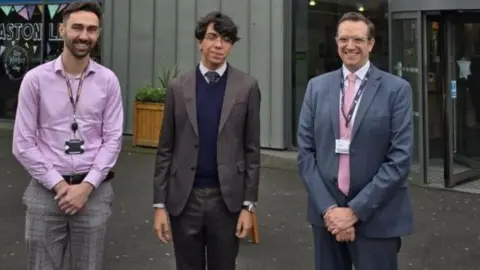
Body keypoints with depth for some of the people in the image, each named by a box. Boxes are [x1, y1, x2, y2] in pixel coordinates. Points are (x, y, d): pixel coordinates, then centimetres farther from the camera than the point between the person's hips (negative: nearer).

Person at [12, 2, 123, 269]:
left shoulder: (108, 80, 0)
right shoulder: (36, 79, -3)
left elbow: (113, 139, -1)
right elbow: (23, 144, -3)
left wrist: (87, 185, -10)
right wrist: (58, 184, -9)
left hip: (94, 190, 1)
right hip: (46, 189, -1)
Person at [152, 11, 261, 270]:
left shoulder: (247, 86, 0)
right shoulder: (178, 87, 3)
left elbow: (252, 150, 0)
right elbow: (165, 150, 4)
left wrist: (248, 205, -4)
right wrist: (159, 204, 0)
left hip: (227, 198, -1)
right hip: (184, 198, 1)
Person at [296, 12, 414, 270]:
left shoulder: (397, 89, -4)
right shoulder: (317, 86, 5)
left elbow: (400, 158, -10)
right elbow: (305, 151, 2)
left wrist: (356, 210, -13)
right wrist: (327, 207, -8)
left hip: (377, 217, -2)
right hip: (326, 213, 3)